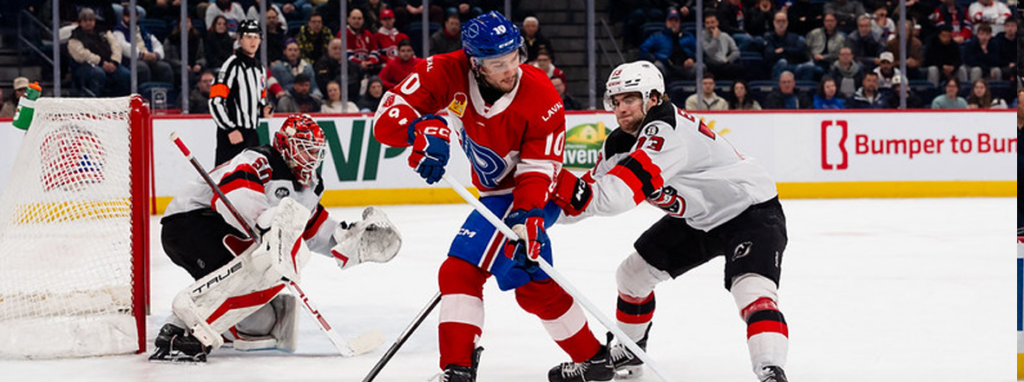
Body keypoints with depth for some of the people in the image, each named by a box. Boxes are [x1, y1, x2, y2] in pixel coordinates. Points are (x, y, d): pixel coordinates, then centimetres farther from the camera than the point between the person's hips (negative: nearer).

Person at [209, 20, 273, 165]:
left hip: (251, 132, 9)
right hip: (231, 134, -9)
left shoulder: (260, 69, 17)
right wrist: (230, 130, -20)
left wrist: (263, 109, 5)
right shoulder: (232, 65, -10)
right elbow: (215, 102, -16)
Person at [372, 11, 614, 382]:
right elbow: (387, 116, -27)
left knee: (464, 269, -18)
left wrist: (527, 220, -36)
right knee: (532, 284, 18)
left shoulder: (541, 97, -27)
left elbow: (536, 171, -22)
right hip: (496, 192, 6)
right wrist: (423, 128, -48)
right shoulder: (449, 73, -21)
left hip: (531, 194, -6)